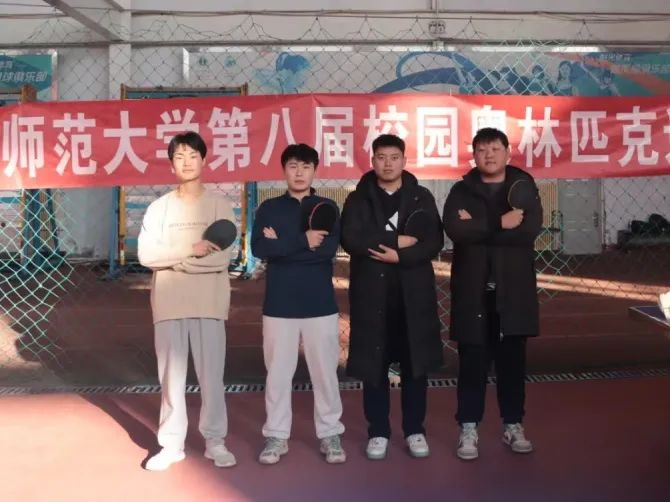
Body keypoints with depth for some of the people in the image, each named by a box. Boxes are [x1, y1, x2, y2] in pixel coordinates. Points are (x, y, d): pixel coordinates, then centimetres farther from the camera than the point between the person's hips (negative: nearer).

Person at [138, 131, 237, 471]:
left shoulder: (220, 206, 2)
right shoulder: (159, 207, 6)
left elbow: (222, 258, -8)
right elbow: (146, 254, -6)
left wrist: (173, 259, -9)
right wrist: (191, 250, -15)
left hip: (209, 301, -1)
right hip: (169, 302, 2)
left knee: (211, 373, 4)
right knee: (171, 373, 7)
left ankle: (215, 441, 17)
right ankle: (171, 444, 17)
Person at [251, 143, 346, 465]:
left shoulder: (327, 207, 5)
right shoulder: (269, 208, 5)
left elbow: (329, 249, -11)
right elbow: (259, 248, -10)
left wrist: (282, 245, -11)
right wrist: (303, 241, -16)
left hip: (320, 303, 0)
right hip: (279, 304, 0)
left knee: (325, 371, 5)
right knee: (278, 372, 5)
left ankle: (330, 434, 18)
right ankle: (276, 436, 17)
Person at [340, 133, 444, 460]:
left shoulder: (422, 198, 7)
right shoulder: (357, 199, 4)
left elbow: (434, 241, -3)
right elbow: (351, 240, -11)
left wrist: (400, 256, -17)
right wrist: (398, 240, -14)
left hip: (414, 292, 1)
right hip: (371, 292, 0)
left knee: (415, 363, 6)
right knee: (374, 364, 4)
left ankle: (415, 430, 19)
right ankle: (378, 432, 17)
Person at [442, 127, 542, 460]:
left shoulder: (524, 187, 5)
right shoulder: (462, 191, 4)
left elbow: (531, 228, -13)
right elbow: (454, 229, -14)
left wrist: (479, 227, -14)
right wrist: (500, 224, -17)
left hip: (513, 288, 1)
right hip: (473, 288, -1)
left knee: (512, 359, 9)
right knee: (472, 360, 3)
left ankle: (513, 425, 23)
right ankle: (468, 428, 13)